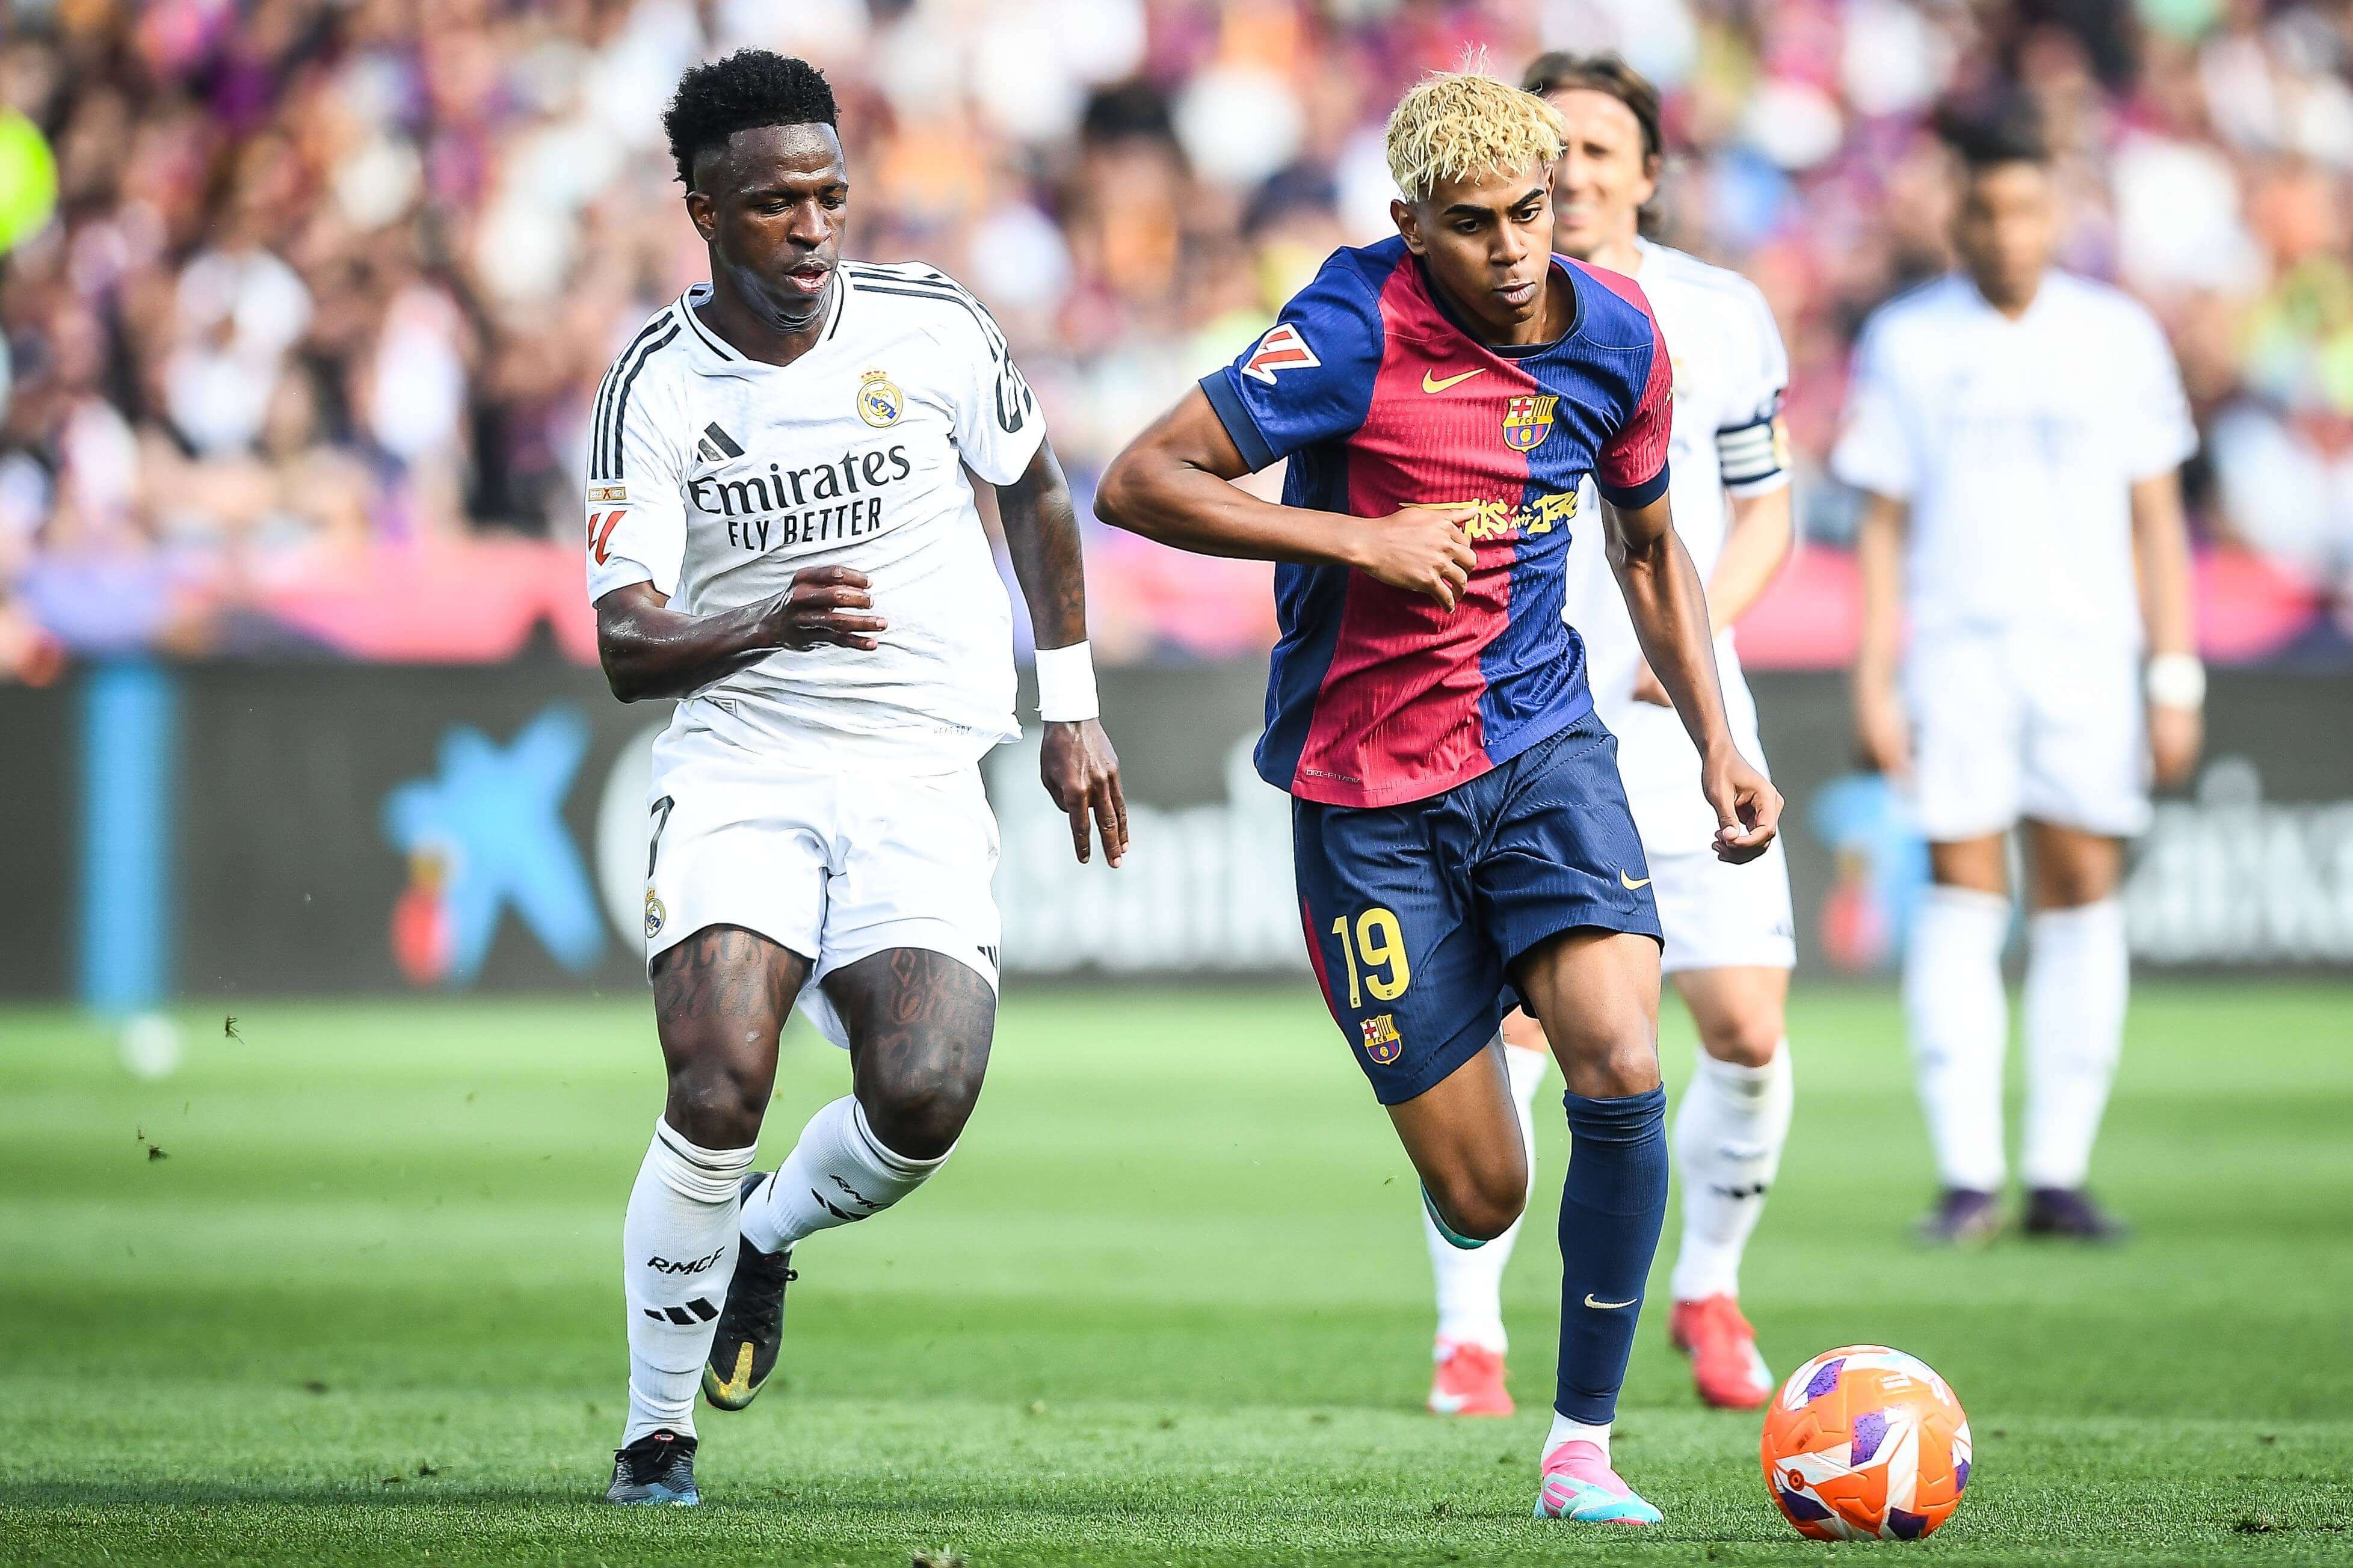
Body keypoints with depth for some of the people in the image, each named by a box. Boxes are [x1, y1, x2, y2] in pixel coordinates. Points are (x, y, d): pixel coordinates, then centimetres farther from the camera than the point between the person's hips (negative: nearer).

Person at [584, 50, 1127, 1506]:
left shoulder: (931, 326, -1)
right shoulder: (656, 386, -5)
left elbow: (1036, 487, 18)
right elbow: (627, 650, -10)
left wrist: (1073, 711, 18)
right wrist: (773, 628, -31)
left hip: (920, 777, 1)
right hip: (739, 768, -1)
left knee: (922, 1104, -21)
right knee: (721, 1087, -22)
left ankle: (771, 1234, 15)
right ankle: (656, 1439, -3)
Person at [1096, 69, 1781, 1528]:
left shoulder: (1615, 333, 0)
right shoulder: (1359, 329, -15)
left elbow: (1650, 544, 18)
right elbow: (1139, 484, -16)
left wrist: (1718, 744, 10)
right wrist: (1360, 540, -21)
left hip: (1542, 739, 3)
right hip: (1368, 788, -3)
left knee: (1623, 1067, -22)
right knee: (1482, 1202, -2)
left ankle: (1583, 1441, -8)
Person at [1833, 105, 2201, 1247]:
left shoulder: (2118, 337, 7)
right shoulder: (1905, 341, 4)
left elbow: (2155, 518, 9)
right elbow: (1882, 522, 6)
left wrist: (2174, 679, 4)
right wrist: (1873, 679, -1)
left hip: (2087, 642, 1)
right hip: (1956, 642, -1)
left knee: (2082, 890, -3)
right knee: (1961, 893, -8)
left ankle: (2060, 1174, 2)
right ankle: (1967, 1176, -7)